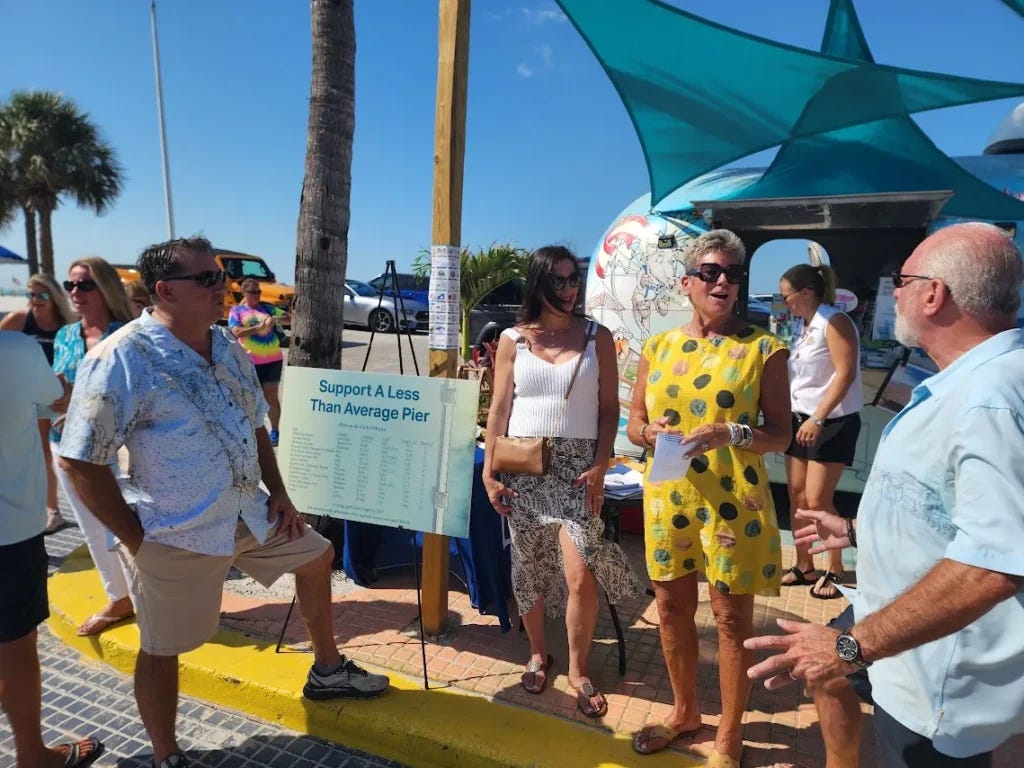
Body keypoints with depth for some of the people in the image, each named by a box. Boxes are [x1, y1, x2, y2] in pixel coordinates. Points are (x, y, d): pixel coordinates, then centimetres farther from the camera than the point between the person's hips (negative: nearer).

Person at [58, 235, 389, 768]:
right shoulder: (121, 359, -20)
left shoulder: (227, 347, 3)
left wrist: (278, 492, 5)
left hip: (250, 514, 8)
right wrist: (135, 538, -15)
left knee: (315, 557, 18)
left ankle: (327, 670, 39)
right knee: (161, 651, 10)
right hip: (175, 537, -7)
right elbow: (81, 462, -19)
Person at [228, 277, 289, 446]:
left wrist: (278, 318, -12)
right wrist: (258, 327, -23)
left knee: (271, 396, 4)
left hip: (273, 359, 2)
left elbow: (288, 316, 9)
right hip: (251, 361, -1)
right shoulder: (236, 310, 2)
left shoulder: (267, 307, 9)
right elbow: (237, 332, -11)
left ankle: (274, 431, 13)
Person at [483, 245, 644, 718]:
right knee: (528, 568, 11)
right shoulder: (513, 339, 3)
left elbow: (609, 408, 1)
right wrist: (489, 472, -1)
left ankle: (578, 669, 16)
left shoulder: (597, 336, 2)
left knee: (581, 574, -9)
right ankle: (538, 653, 35)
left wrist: (600, 467, -8)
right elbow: (499, 411, 3)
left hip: (576, 465, -1)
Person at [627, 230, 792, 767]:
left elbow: (781, 433, -4)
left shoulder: (763, 348, -4)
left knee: (731, 615, 8)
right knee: (671, 606, 15)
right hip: (667, 497, 4)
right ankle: (684, 711, 40)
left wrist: (730, 433, -22)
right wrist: (650, 432, -13)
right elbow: (634, 420, 10)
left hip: (733, 501, -3)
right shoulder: (658, 347, 5)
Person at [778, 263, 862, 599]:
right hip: (800, 420, 8)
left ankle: (835, 570, 14)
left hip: (833, 422, -8)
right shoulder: (802, 326, 13)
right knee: (796, 495, 9)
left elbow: (845, 373, -20)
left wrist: (818, 419, -23)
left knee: (817, 501, -5)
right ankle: (804, 566, 21)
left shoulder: (834, 322, -12)